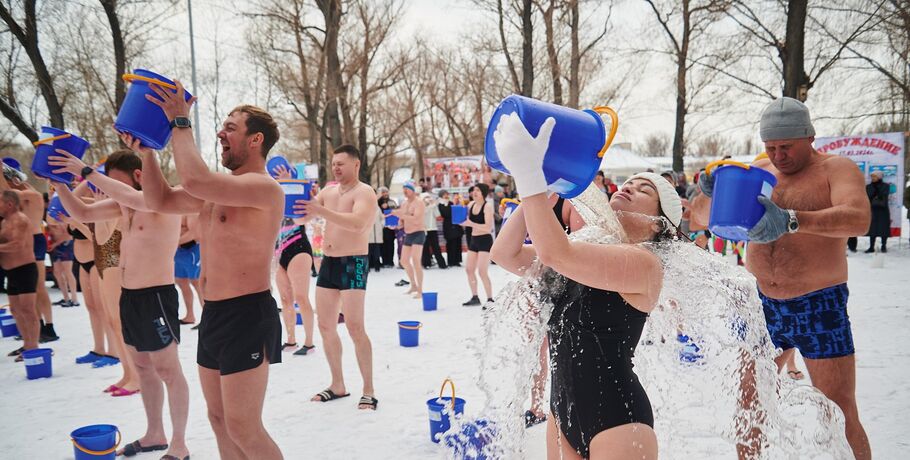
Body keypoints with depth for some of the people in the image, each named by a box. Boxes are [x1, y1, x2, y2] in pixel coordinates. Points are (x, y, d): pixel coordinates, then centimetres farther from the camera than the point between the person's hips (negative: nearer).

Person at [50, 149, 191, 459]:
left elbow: (131, 197, -34)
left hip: (156, 296, -9)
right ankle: (155, 434, 32)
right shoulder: (124, 203, 10)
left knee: (168, 371, 0)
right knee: (142, 367, 17)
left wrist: (86, 172, -28)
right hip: (129, 295, 9)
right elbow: (82, 214, 14)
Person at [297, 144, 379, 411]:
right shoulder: (328, 191, 13)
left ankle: (369, 391, -3)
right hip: (328, 263, 8)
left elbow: (358, 223, -28)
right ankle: (338, 385, 22)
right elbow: (305, 212, 12)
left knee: (355, 327, -12)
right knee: (325, 326, 10)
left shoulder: (364, 192, -10)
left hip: (354, 263, -8)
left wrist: (321, 211, -36)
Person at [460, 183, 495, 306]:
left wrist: (471, 224, -29)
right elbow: (468, 221, 18)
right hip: (473, 240, 8)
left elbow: (489, 227, -23)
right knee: (469, 269, 9)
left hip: (485, 240, -8)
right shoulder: (471, 204, 6)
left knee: (482, 271, -11)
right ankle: (475, 297, 20)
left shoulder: (487, 207, -15)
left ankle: (490, 299, 1)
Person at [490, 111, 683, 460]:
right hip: (563, 407, 8)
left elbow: (555, 253, -30)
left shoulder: (644, 261, -14)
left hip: (616, 416, -7)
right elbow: (506, 254, 4)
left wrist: (528, 173, -27)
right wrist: (537, 186, -3)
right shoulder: (588, 252, 9)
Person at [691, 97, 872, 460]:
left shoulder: (837, 168, -7)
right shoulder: (756, 172, 6)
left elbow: (858, 219, -27)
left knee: (841, 416, -1)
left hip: (820, 307, -4)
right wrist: (710, 195, -17)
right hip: (763, 306, 4)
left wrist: (791, 220, -43)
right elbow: (702, 217, 6)